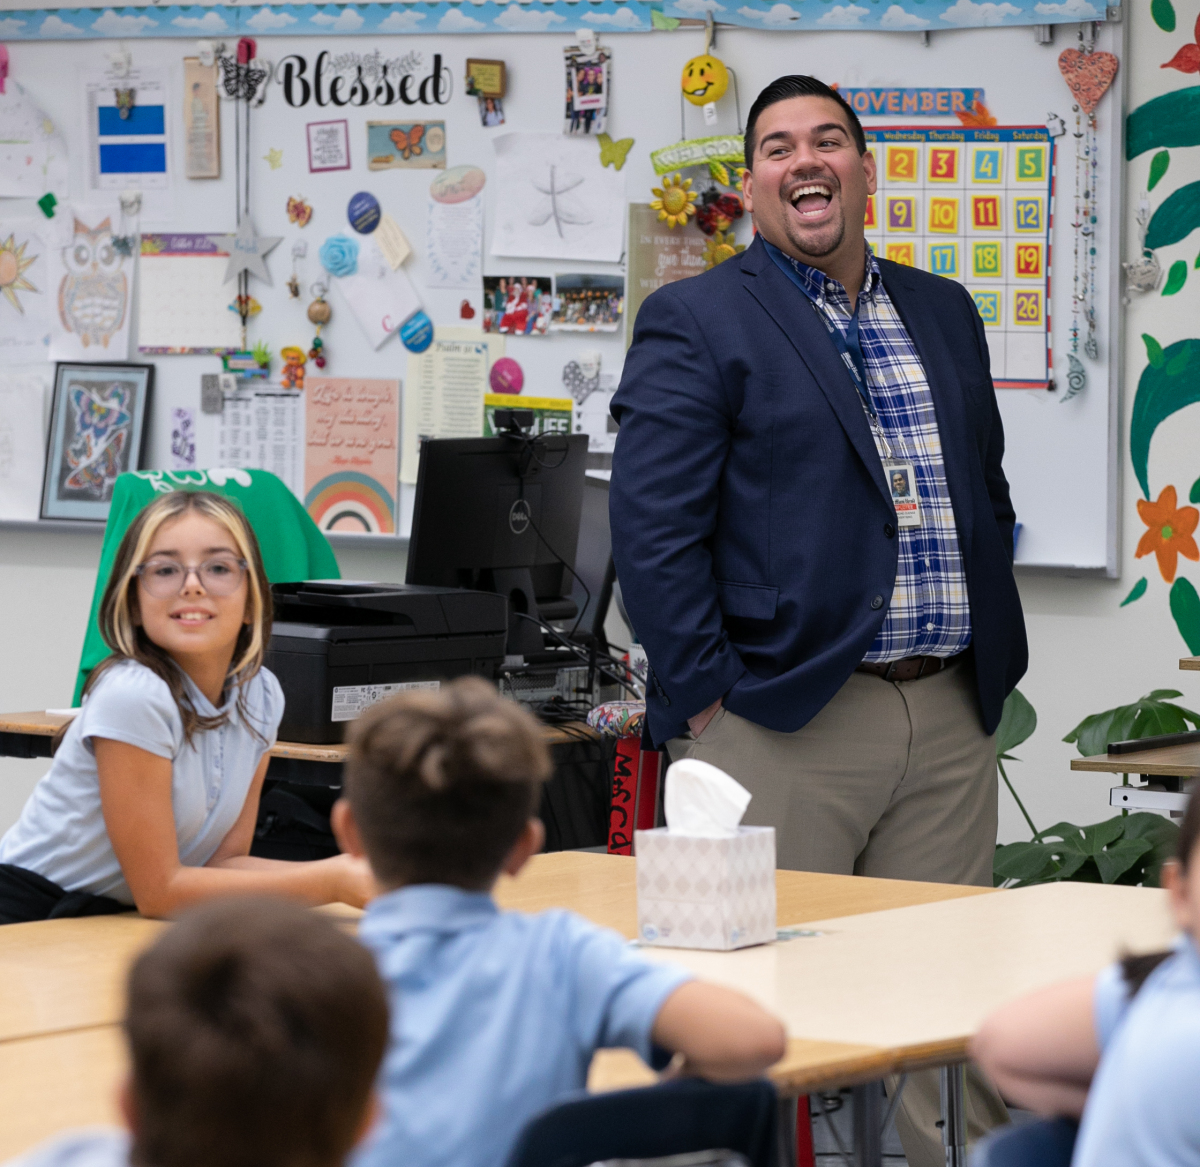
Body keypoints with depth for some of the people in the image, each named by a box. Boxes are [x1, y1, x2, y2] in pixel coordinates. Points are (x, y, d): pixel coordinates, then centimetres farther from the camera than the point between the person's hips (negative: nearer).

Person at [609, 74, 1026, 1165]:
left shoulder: (945, 313, 17)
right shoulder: (696, 322, -2)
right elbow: (653, 526, -8)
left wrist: (993, 659, 14)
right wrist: (704, 698, -13)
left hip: (951, 721, 5)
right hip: (784, 719, -5)